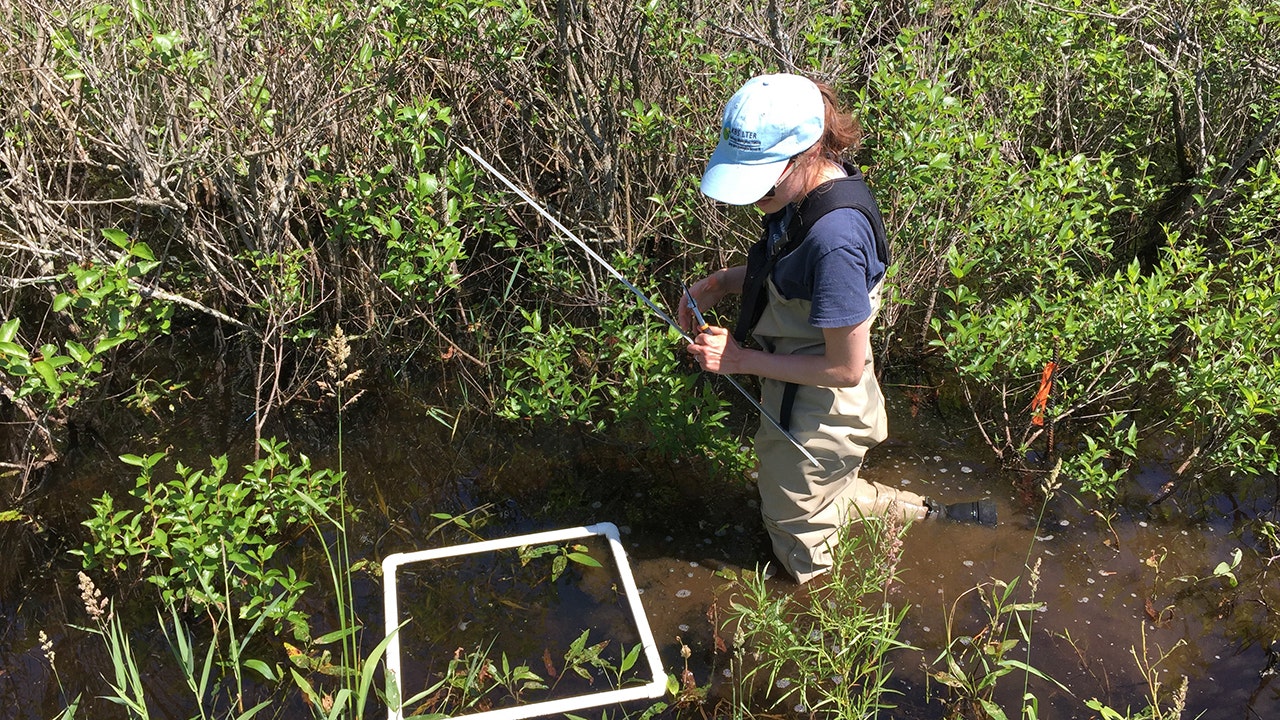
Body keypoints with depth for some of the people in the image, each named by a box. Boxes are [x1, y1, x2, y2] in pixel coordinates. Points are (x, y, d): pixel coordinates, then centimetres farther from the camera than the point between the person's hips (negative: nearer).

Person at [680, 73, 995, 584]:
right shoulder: (812, 190, -8)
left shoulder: (834, 238, -36)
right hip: (794, 396, 9)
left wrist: (743, 360, -20)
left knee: (802, 551, 19)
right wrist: (719, 283, -4)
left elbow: (846, 368, -28)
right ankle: (930, 514, 40)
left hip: (815, 422, -9)